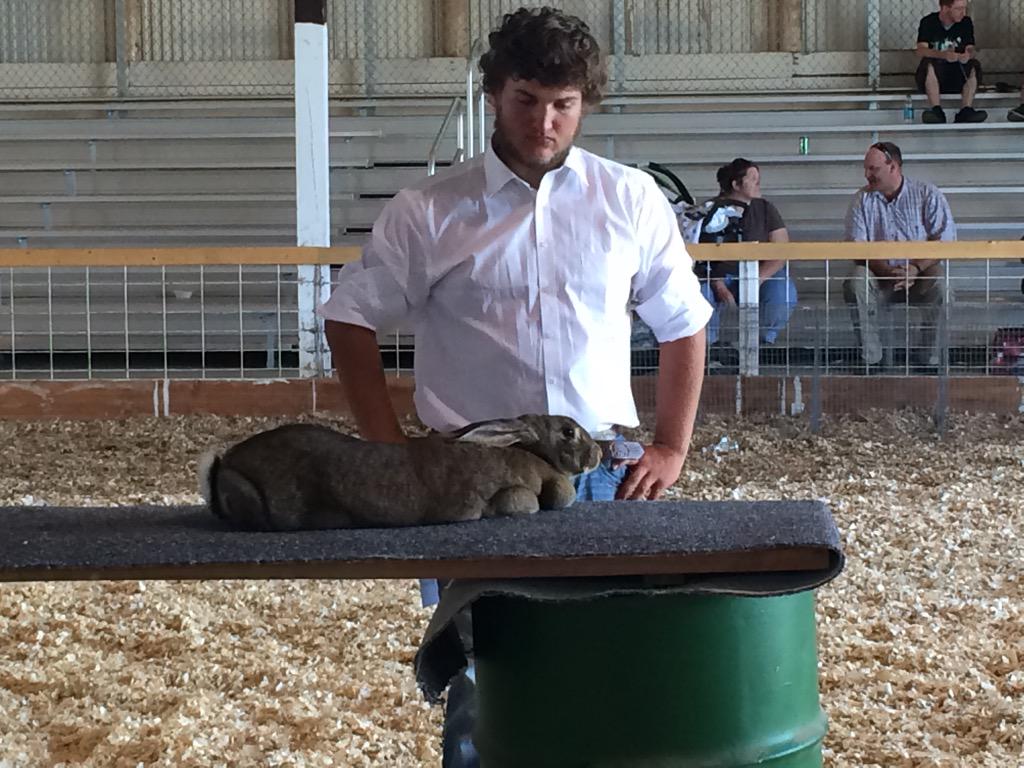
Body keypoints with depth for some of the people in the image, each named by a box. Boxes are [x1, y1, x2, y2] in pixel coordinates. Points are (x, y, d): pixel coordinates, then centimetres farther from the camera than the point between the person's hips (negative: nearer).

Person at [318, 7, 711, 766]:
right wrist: (392, 452, -2)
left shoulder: (631, 199, 5)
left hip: (601, 474, 1)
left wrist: (671, 449, 5)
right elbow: (353, 319, 5)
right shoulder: (427, 211, 0)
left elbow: (683, 324, 13)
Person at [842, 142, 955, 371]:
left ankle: (932, 358, -22)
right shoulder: (863, 200, 4)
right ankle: (870, 358, -24)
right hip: (881, 276, 2)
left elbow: (944, 240, -9)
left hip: (921, 276, -2)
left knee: (940, 282, -34)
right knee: (856, 282, -30)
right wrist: (887, 272, -21)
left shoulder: (928, 194, -2)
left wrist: (915, 269, -25)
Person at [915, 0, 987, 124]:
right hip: (932, 78, -3)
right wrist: (943, 55, -38)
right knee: (928, 63, -32)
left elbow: (970, 49, -2)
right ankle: (937, 110, -40)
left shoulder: (966, 23, 5)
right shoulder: (928, 23, -5)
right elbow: (921, 51, -19)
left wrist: (968, 55, -28)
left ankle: (965, 111, -36)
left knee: (975, 65, -24)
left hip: (957, 79, 3)